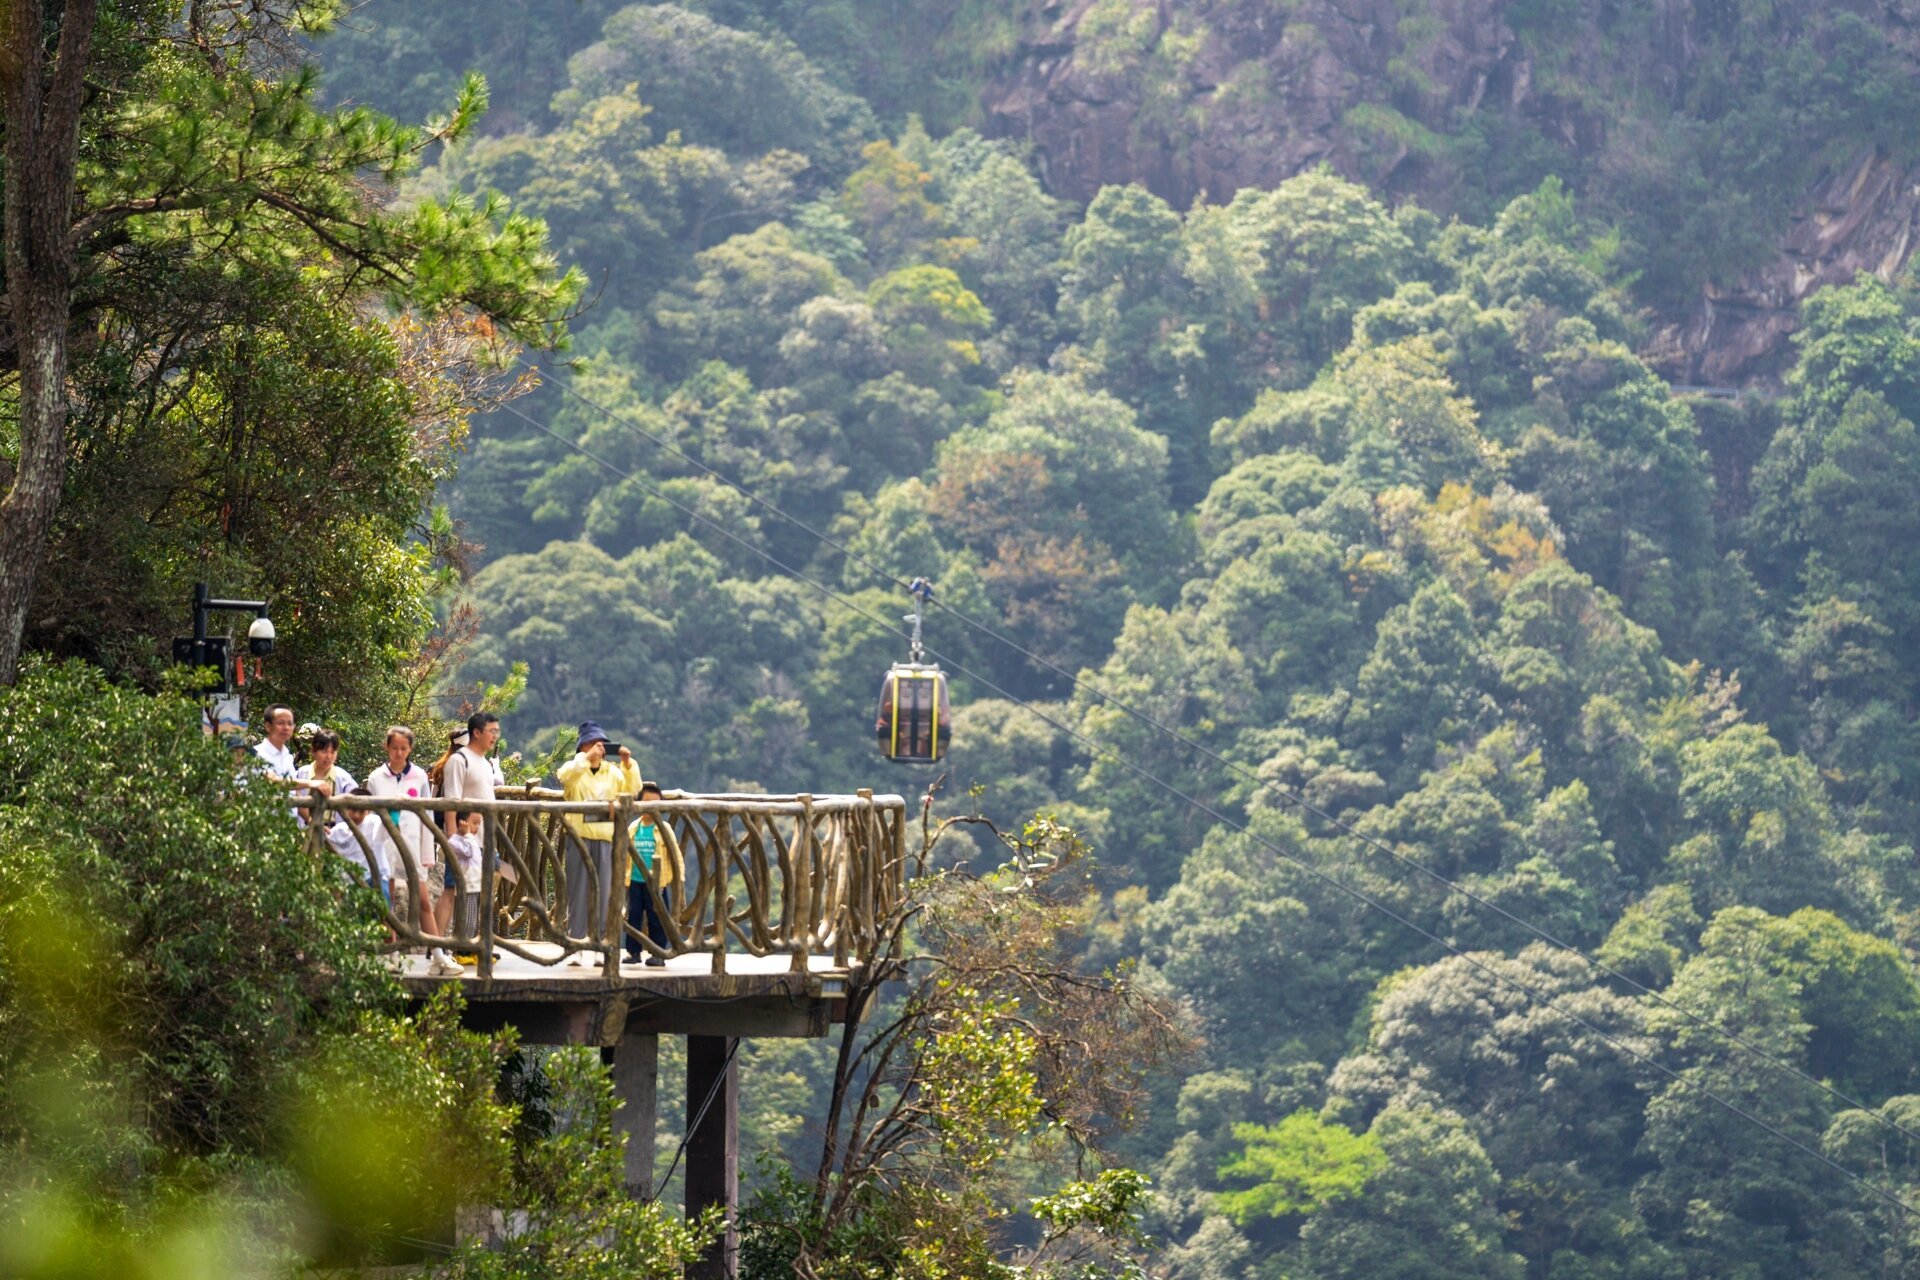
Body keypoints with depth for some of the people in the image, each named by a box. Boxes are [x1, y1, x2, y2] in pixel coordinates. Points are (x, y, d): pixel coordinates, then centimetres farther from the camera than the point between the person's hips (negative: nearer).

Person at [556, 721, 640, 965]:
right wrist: (587, 757, -26)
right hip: (579, 836, -4)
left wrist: (628, 763, -6)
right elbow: (565, 775, -21)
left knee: (603, 894, 4)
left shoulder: (612, 772, 12)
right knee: (578, 892, -3)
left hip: (605, 838, 4)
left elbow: (633, 790, 5)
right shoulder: (575, 768, 1)